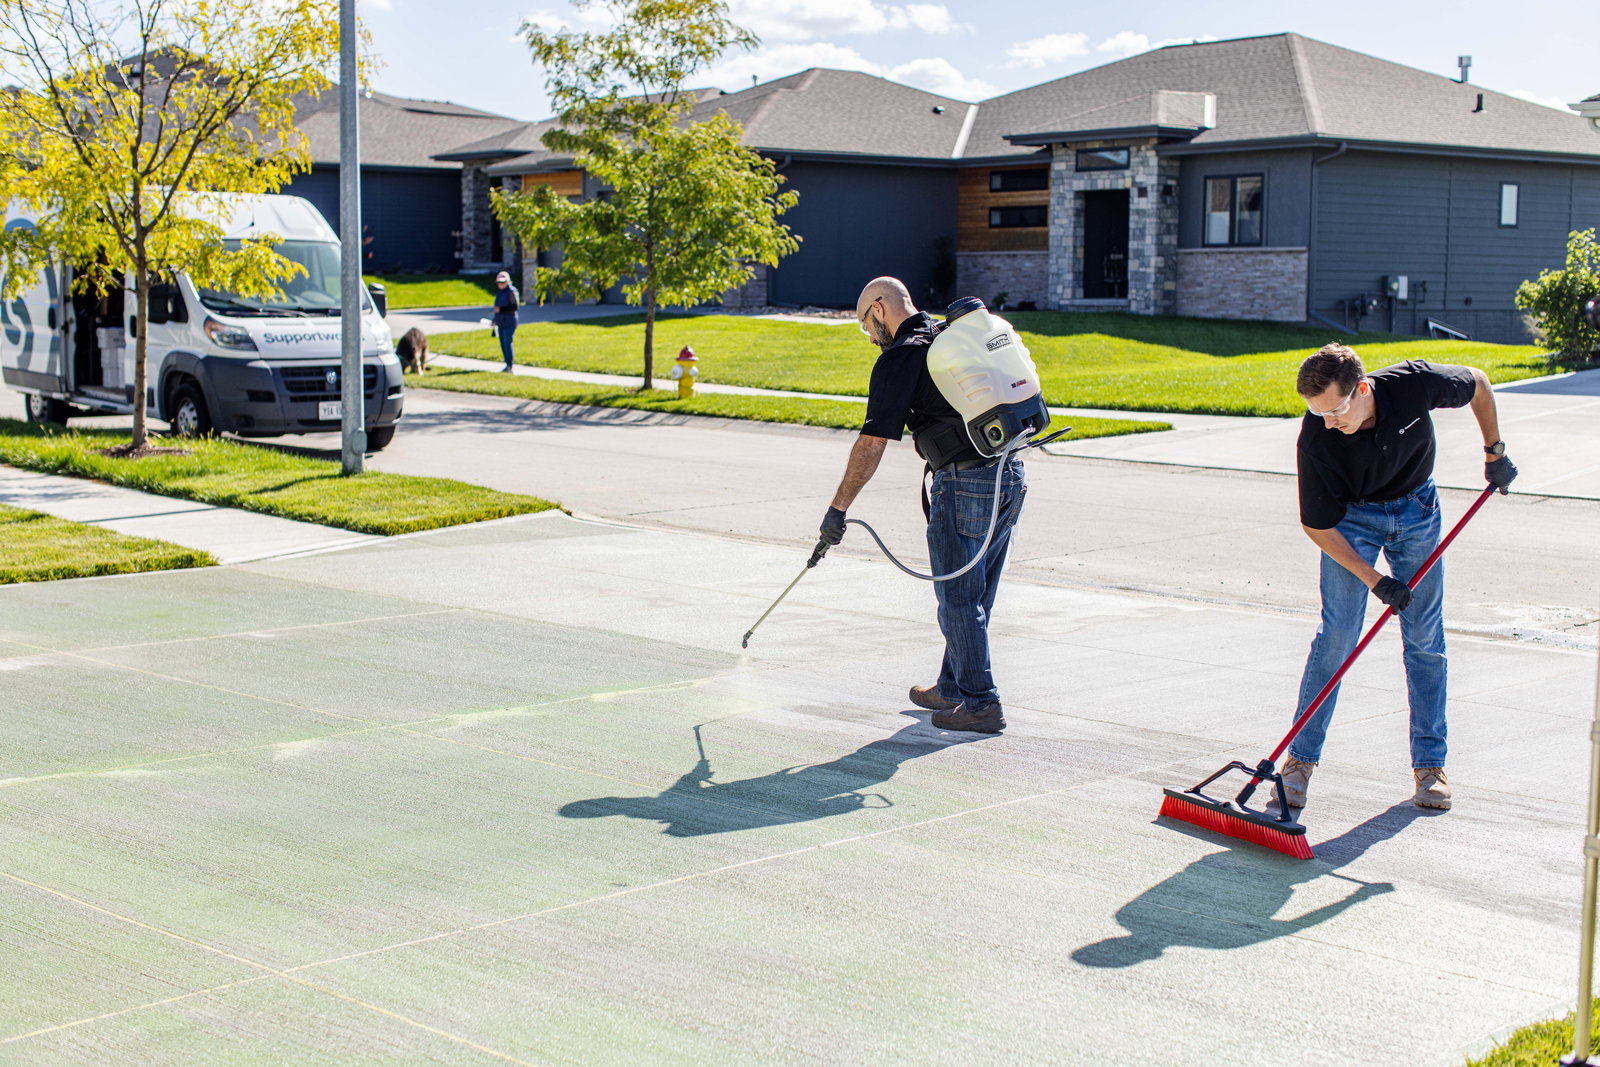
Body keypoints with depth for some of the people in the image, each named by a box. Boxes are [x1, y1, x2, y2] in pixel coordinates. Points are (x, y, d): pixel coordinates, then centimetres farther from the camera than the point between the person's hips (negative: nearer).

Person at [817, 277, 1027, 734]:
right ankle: (953, 687, 28)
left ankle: (981, 704, 3)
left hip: (965, 482, -9)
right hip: (1010, 476, 9)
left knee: (958, 599, 1)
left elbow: (872, 443, -11)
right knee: (975, 597, 17)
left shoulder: (899, 358, -8)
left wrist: (838, 508, -7)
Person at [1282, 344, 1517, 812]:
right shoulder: (1316, 437, -31)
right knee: (1337, 635, -11)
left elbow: (1478, 383, -6)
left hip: (1416, 507, 2)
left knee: (1425, 640, 2)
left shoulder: (1414, 383, -30)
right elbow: (1318, 525, -19)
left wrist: (1494, 450, 1)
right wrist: (1375, 581, -21)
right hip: (1351, 516, -2)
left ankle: (1429, 764, 11)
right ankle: (1300, 759, -1)